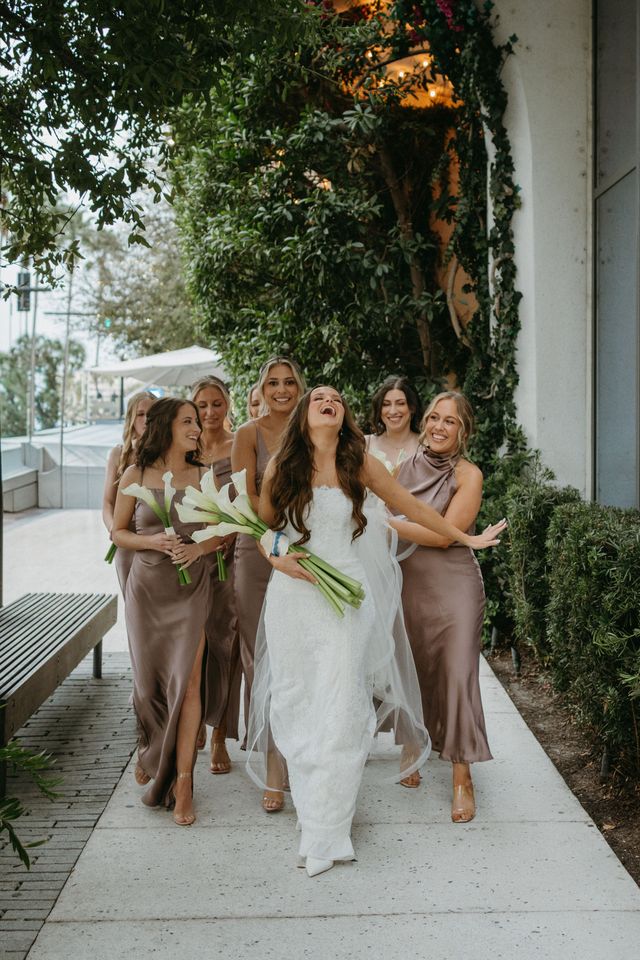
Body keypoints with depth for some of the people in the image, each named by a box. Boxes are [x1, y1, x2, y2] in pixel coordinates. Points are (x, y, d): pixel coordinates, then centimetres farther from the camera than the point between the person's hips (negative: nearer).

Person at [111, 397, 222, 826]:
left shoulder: (203, 476, 3)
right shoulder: (136, 475, 1)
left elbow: (223, 532, 8)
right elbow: (119, 532, 6)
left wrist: (200, 547, -12)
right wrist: (153, 541, -12)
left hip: (191, 587, 0)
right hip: (147, 586, 0)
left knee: (187, 680, -9)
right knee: (148, 679, 7)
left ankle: (182, 781, -1)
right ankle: (151, 754, 36)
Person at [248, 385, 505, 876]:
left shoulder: (360, 463, 0)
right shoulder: (281, 466, 1)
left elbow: (413, 507, 9)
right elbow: (262, 528, 11)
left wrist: (468, 539, 14)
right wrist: (278, 558, -9)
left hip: (345, 599, -1)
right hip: (292, 598, 1)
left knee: (340, 710, -6)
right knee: (297, 706, 4)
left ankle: (325, 835, 2)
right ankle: (313, 806, 22)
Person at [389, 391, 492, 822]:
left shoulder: (468, 475, -6)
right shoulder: (406, 467, 6)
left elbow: (445, 535, -15)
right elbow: (389, 520, 16)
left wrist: (388, 523, -15)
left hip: (453, 587, -4)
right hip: (407, 584, 4)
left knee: (457, 675, -6)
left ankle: (463, 778, 3)